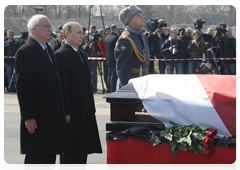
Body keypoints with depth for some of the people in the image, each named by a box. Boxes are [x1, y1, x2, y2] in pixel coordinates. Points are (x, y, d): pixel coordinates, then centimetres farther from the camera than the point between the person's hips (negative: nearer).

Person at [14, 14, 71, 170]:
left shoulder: (48, 50, 16)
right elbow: (22, 87, -16)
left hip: (53, 117, 9)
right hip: (37, 119, -8)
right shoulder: (25, 52, -11)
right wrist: (28, 117, -20)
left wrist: (62, 112, 16)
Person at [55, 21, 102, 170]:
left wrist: (91, 107, 16)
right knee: (69, 151, -2)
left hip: (85, 113, 9)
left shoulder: (82, 56, 18)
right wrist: (65, 112, -20)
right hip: (72, 113, -9)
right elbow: (61, 86, -17)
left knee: (83, 148, 11)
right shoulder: (61, 55, -12)